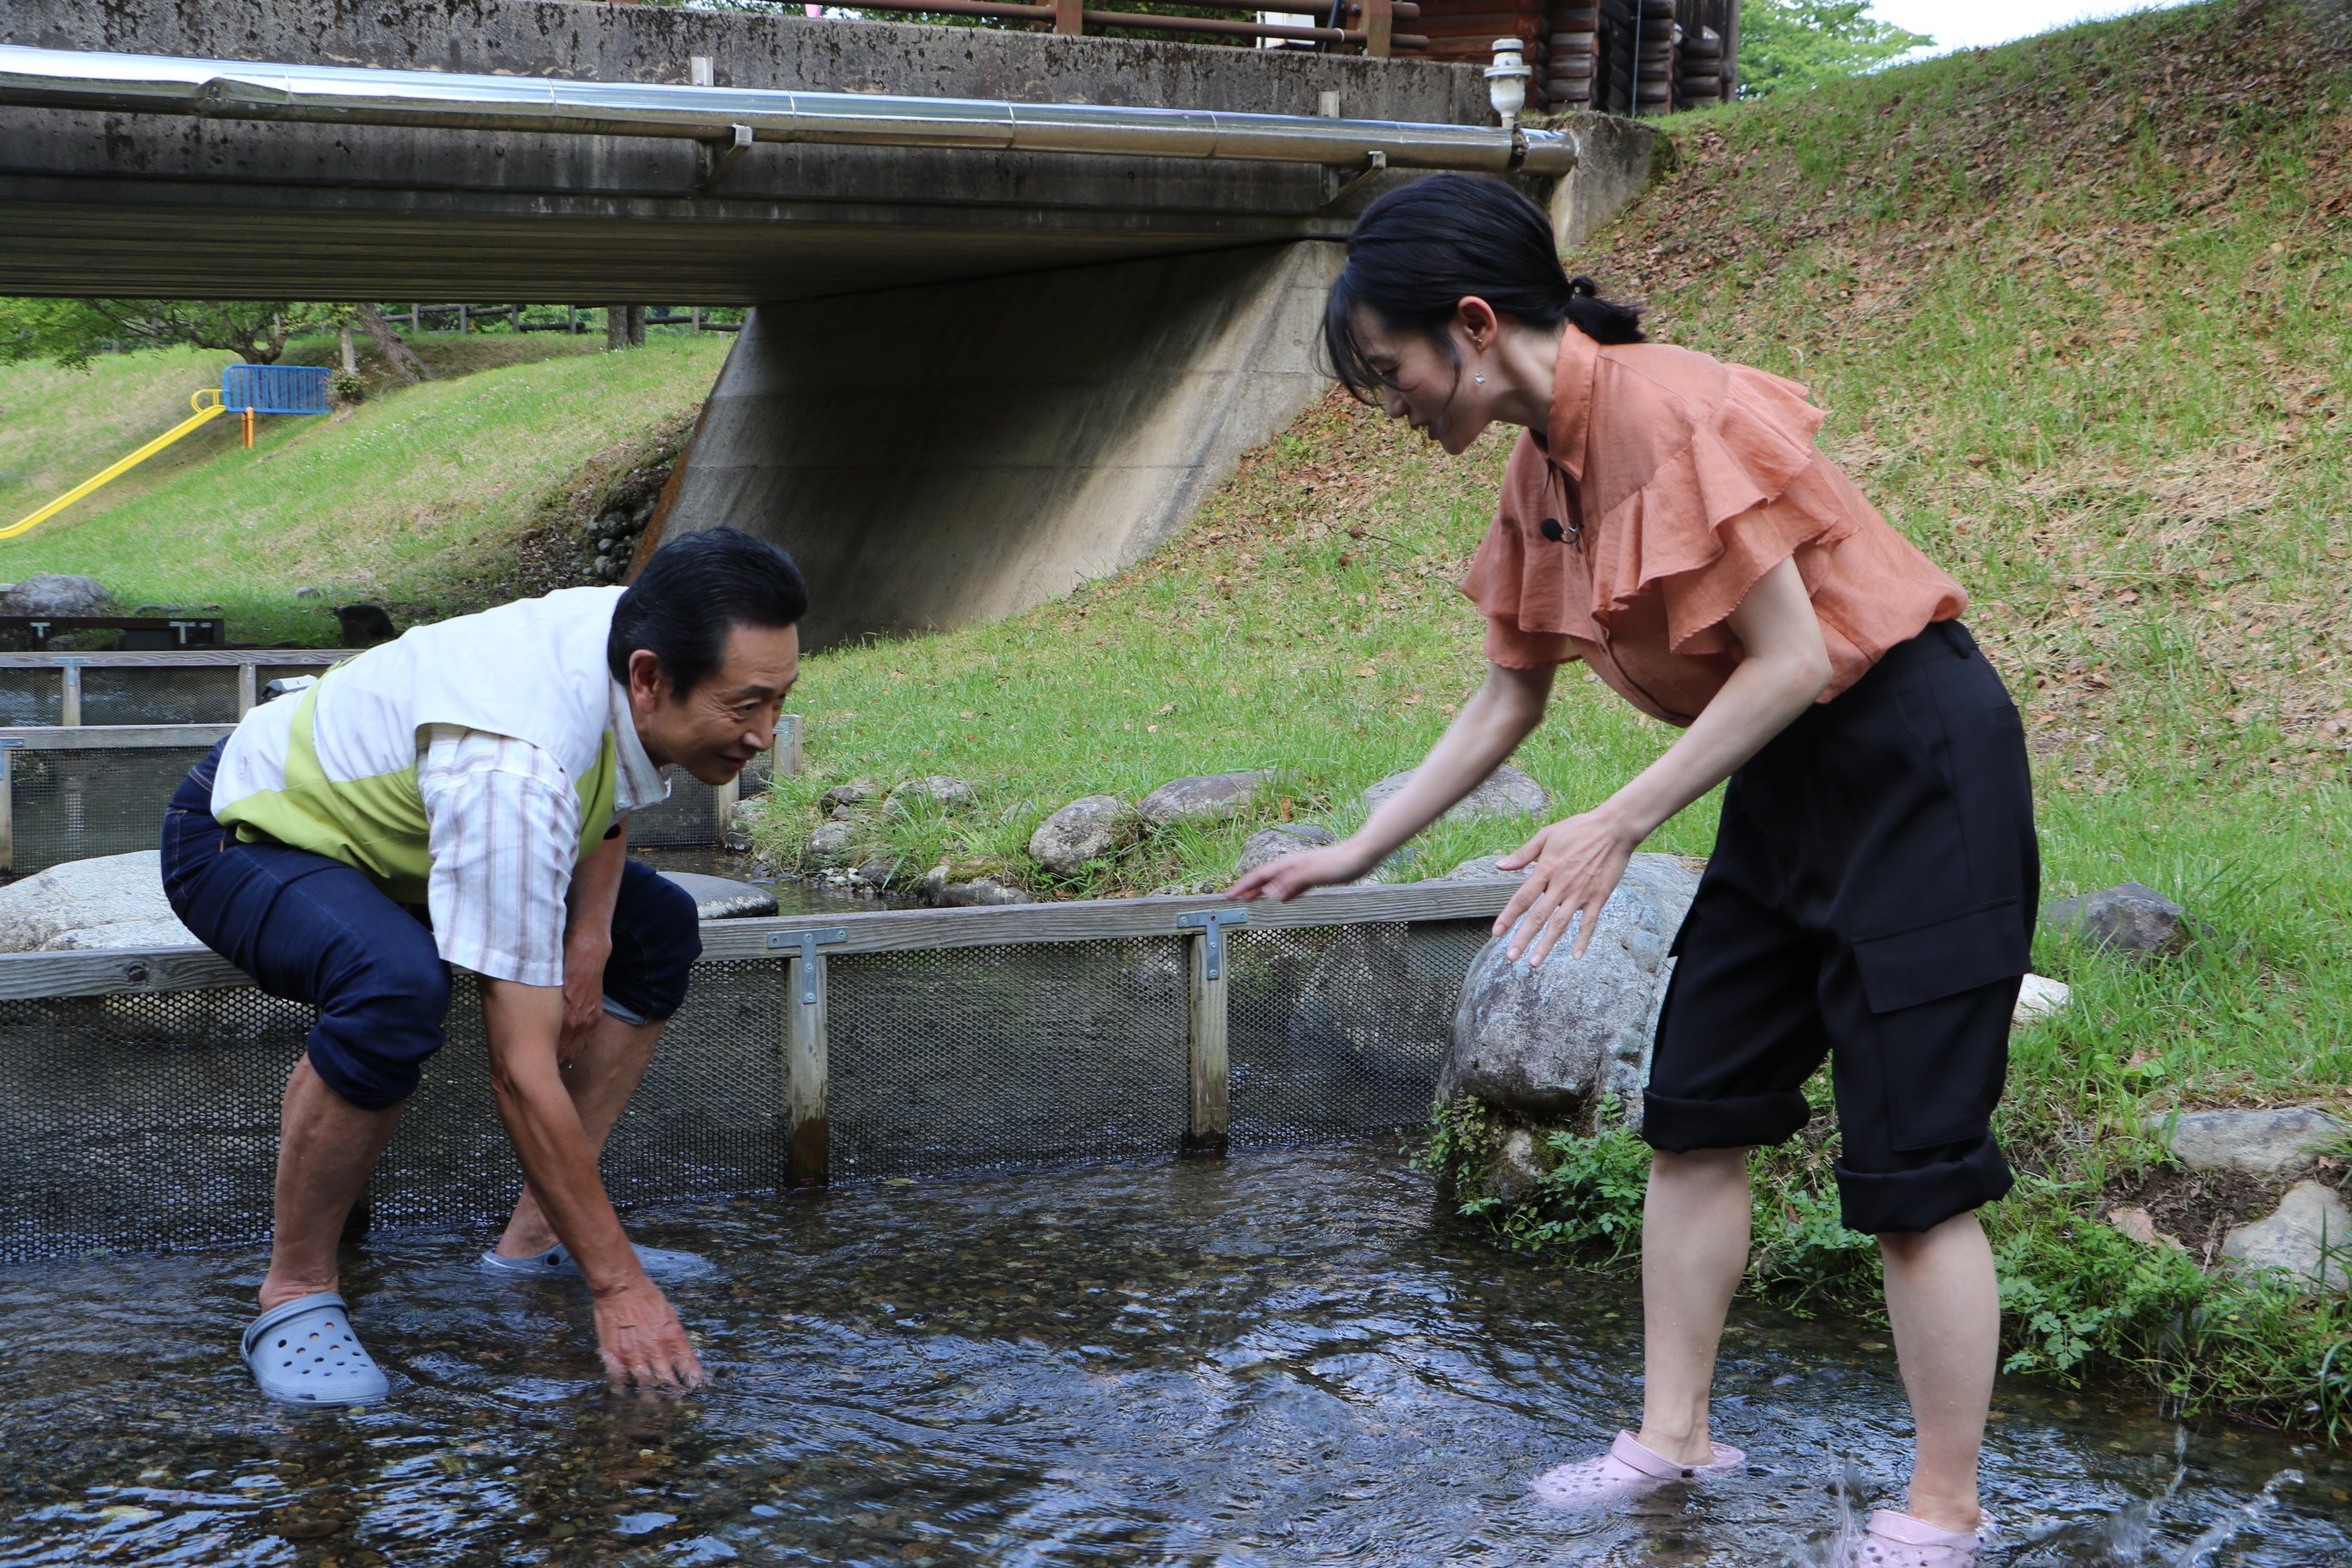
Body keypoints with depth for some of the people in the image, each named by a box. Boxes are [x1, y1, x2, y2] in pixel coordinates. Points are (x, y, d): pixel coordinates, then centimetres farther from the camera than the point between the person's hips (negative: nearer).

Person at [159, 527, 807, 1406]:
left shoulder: (639, 631, -16)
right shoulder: (514, 774, -40)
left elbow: (609, 801, 11)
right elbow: (522, 1071, -37)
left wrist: (591, 930, -6)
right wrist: (617, 1284, -33)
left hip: (382, 819, 9)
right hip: (247, 839, -9)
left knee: (657, 929, 5)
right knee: (397, 989, -38)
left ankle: (536, 1236, 7)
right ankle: (294, 1293, -19)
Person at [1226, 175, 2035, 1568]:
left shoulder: (1667, 413, -24)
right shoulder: (1542, 470, 4)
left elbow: (1792, 659, -23)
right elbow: (1510, 698, 13)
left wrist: (1620, 826, -22)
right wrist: (1354, 855, 12)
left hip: (1914, 759, -9)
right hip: (1788, 780, 9)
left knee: (1912, 1165, -6)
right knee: (1694, 1113, 12)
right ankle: (1675, 1438, 23)